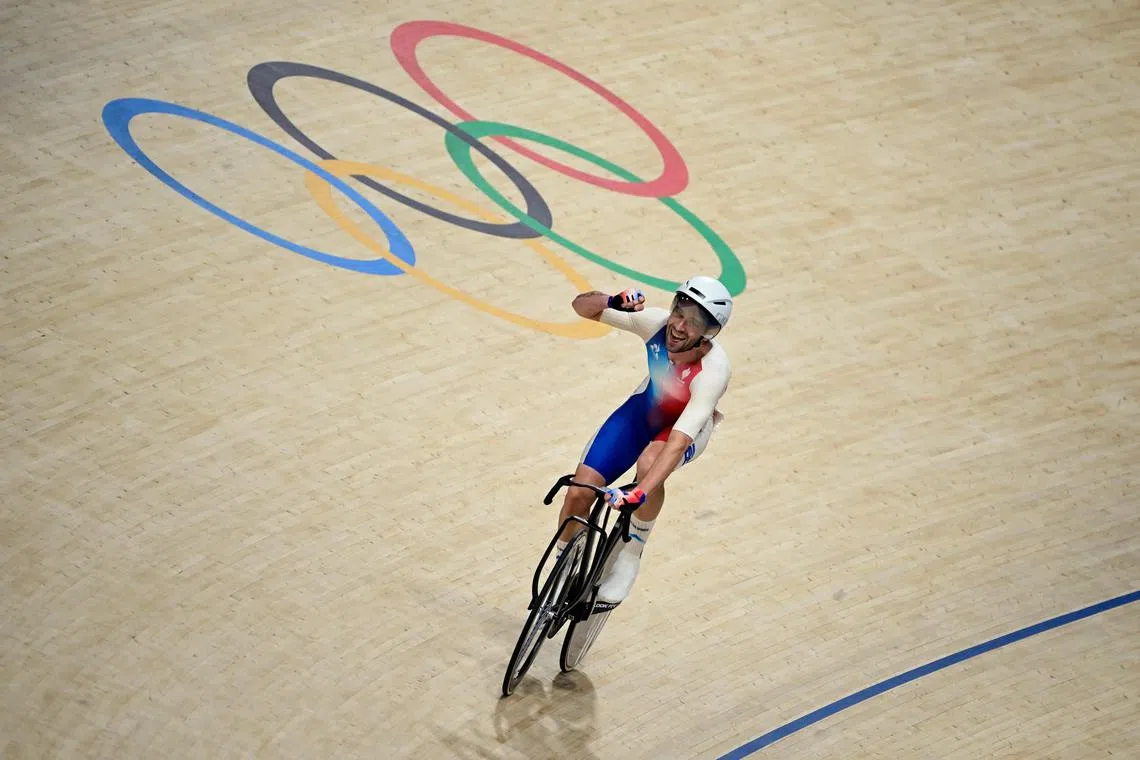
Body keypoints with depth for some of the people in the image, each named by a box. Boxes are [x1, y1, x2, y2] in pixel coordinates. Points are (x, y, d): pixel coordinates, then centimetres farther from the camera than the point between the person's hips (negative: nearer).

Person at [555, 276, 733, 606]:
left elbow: (678, 442, -46)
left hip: (688, 425, -4)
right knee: (578, 493, -9)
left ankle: (631, 551, -14)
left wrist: (639, 494, -56)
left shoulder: (713, 370, -38)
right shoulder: (656, 322, -29)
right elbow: (582, 306, -20)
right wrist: (613, 302, -42)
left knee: (649, 464, -39)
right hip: (645, 409, 4)